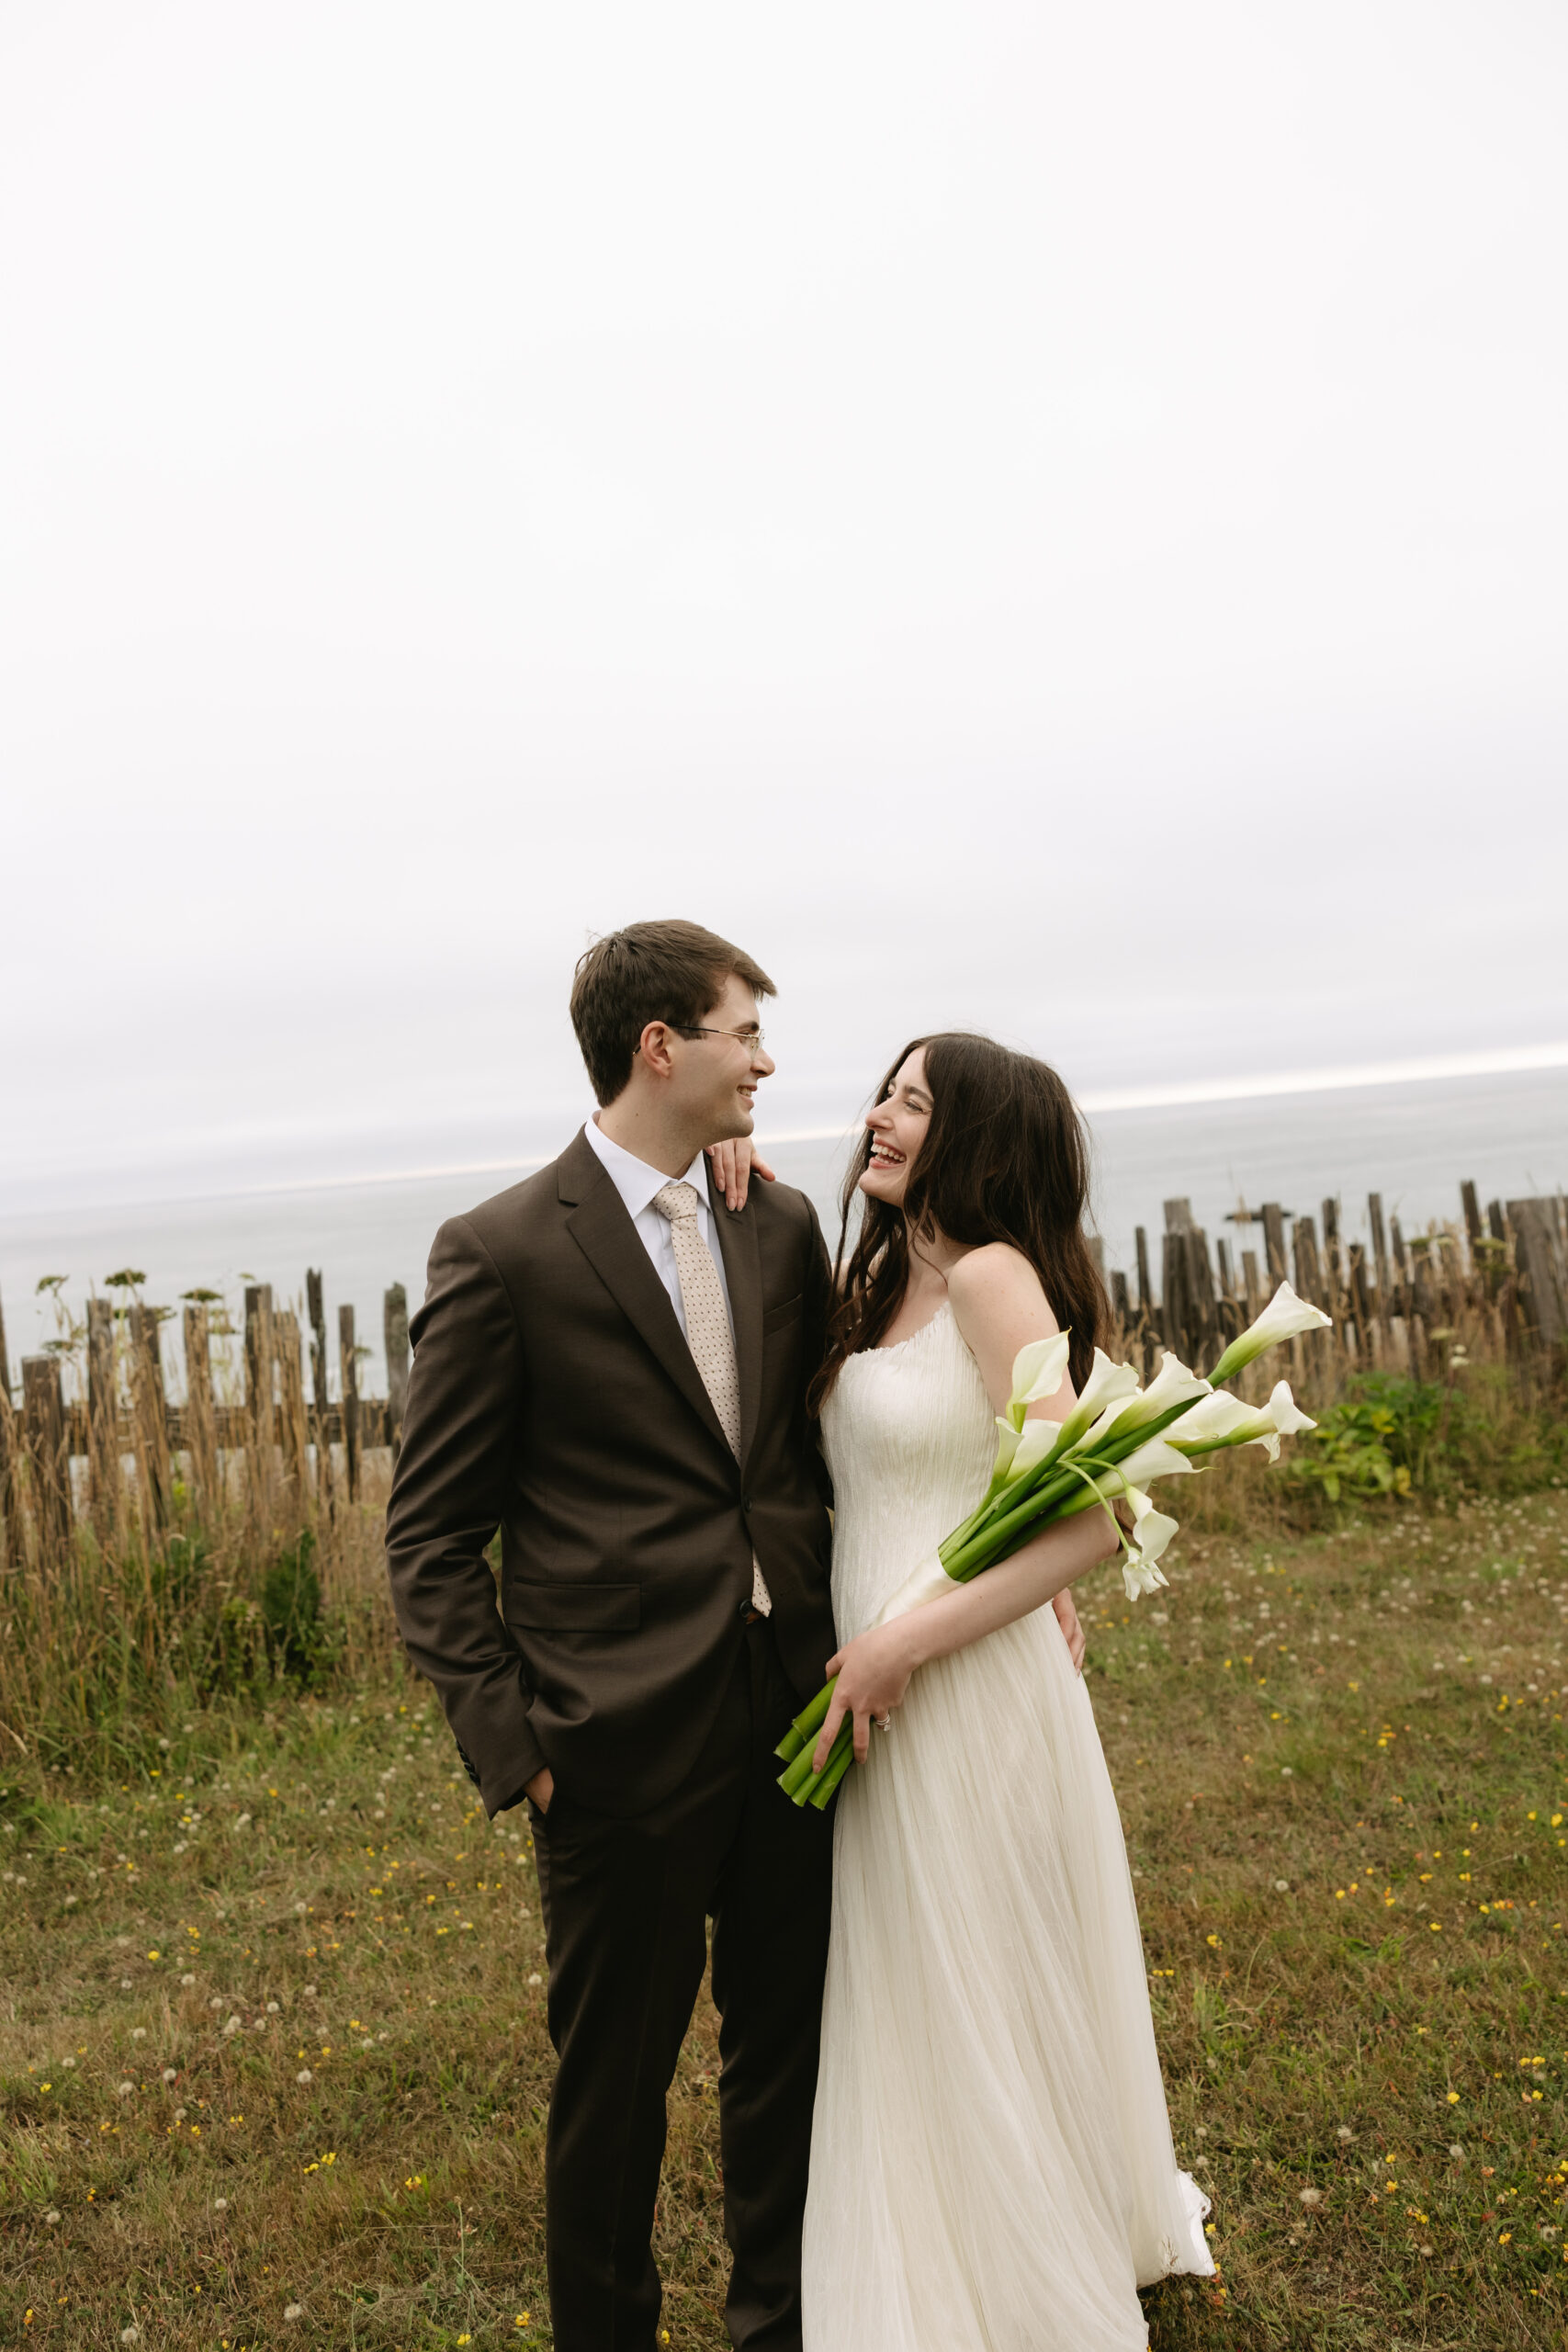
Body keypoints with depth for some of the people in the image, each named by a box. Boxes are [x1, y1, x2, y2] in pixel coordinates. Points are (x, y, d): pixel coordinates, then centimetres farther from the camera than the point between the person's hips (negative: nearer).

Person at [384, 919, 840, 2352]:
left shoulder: (784, 1226, 5)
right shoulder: (502, 1253, -11)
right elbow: (429, 1540, -7)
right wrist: (509, 1746, -11)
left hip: (798, 1717, 5)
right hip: (624, 1742, -5)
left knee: (790, 2049, 20)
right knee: (614, 2078, 14)